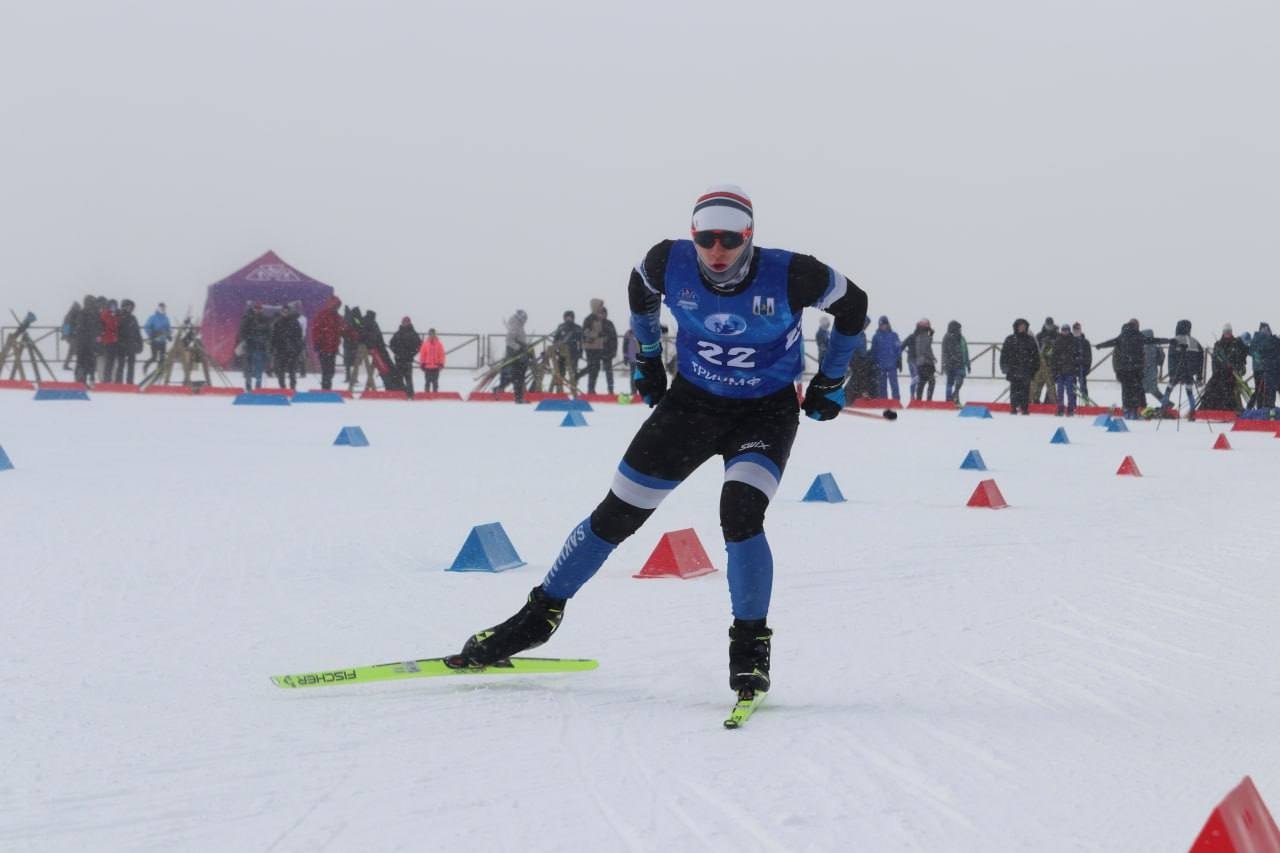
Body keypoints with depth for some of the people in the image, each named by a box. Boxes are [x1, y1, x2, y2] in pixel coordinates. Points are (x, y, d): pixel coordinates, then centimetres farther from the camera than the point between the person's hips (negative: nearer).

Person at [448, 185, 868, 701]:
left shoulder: (790, 276, -25)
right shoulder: (671, 264, -19)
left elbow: (852, 305, -5)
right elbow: (640, 290, 8)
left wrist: (830, 382, 1)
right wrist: (647, 358, 15)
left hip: (766, 412, -3)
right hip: (692, 401, 3)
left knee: (740, 516, -27)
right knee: (617, 514, 4)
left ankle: (750, 645, -9)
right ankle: (540, 615, 22)